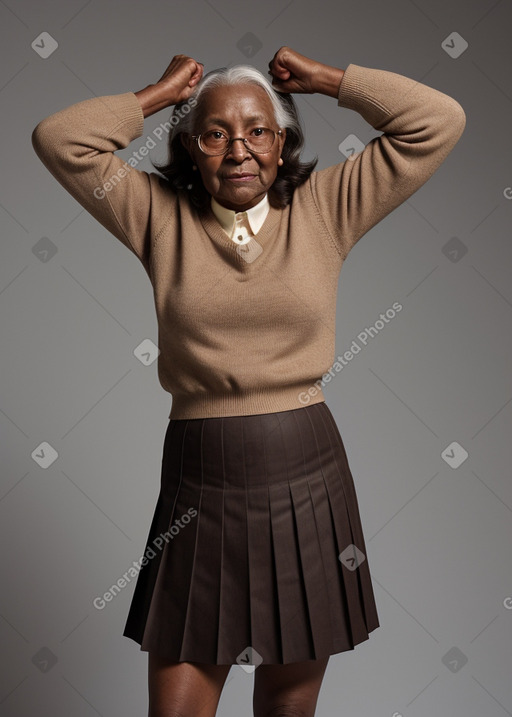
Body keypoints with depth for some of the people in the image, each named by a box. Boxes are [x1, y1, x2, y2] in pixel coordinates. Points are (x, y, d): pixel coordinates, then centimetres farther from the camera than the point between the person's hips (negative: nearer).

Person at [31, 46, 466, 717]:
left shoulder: (323, 210, 4)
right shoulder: (161, 216, 4)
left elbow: (439, 121, 2)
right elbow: (58, 139, -1)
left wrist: (321, 77, 6)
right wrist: (163, 92, 5)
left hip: (309, 484, 1)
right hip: (198, 490, 0)